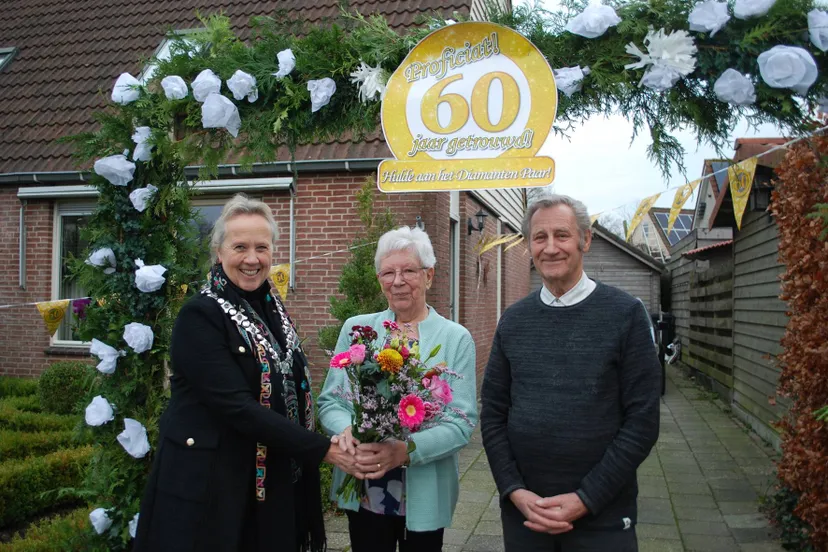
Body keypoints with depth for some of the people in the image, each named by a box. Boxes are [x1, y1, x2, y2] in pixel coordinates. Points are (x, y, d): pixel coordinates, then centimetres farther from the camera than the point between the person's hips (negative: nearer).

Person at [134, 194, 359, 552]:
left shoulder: (271, 308, 6)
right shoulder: (199, 316, -16)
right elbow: (236, 407, -24)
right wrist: (322, 449, -23)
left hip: (272, 482, 7)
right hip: (208, 485, -6)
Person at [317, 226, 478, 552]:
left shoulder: (456, 338, -4)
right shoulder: (355, 329, 3)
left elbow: (463, 422, -10)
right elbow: (329, 400, 2)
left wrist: (406, 450, -25)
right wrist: (348, 431, -20)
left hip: (426, 495, -1)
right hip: (362, 491, 1)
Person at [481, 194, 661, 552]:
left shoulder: (624, 314, -6)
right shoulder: (513, 321, 3)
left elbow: (642, 421, -9)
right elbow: (493, 413, 5)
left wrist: (585, 499, -13)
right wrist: (515, 491, -7)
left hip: (602, 515, -2)